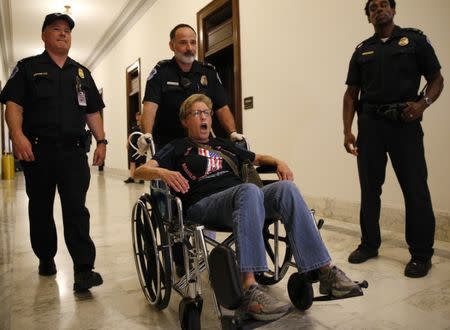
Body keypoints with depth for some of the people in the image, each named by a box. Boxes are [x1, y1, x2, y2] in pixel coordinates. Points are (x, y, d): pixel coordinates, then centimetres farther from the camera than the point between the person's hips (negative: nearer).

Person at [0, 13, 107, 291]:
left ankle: (83, 269, -9)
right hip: (37, 150, -1)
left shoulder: (82, 72, 19)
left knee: (76, 210, -6)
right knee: (41, 209, 10)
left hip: (74, 151, 1)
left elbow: (93, 111, 17)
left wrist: (101, 141, 6)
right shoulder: (28, 68, 10)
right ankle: (46, 258, 28)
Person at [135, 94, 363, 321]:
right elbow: (141, 171, 6)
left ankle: (326, 271, -28)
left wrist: (278, 162, 16)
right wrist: (163, 172, -18)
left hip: (241, 198, 5)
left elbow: (258, 158, 39)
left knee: (285, 188, -26)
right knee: (249, 190, -37)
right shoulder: (178, 148, 18)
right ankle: (249, 291, -46)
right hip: (203, 204, -4)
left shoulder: (224, 145, 32)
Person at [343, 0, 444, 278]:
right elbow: (351, 94, 11)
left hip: (404, 123, -2)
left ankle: (421, 254, 10)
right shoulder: (362, 51, 15)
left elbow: (437, 80, 6)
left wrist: (423, 103, -15)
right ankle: (369, 244, 20)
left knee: (415, 189, -2)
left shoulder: (415, 40, 8)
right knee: (369, 188, 7)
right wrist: (347, 130, 0)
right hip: (370, 124, 3)